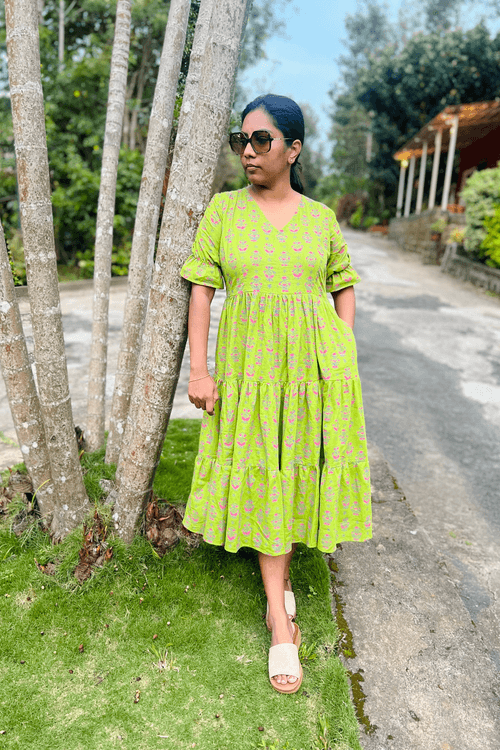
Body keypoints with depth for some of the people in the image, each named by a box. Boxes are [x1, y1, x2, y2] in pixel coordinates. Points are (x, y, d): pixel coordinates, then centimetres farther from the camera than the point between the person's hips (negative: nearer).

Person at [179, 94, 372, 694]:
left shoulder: (321, 218, 4)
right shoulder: (223, 209, 1)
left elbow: (345, 286, 11)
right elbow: (201, 288, -1)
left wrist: (344, 358, 2)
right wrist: (199, 370, -8)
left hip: (314, 366, 1)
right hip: (250, 367, -1)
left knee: (298, 470, 8)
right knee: (263, 476, 3)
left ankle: (277, 569, 35)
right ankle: (280, 621, 14)